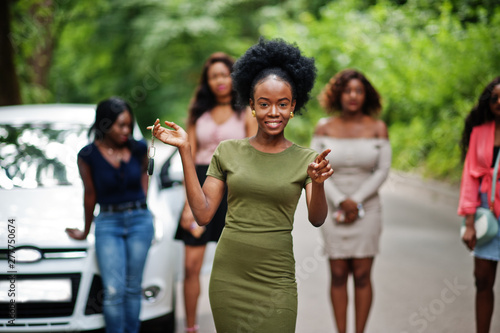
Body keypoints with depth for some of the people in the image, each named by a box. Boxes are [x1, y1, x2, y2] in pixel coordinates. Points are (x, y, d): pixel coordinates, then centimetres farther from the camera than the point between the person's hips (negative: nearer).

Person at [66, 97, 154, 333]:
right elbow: (90, 194, 4)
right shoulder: (88, 155, -8)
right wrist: (86, 231, 13)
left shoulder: (139, 149, -3)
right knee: (113, 292, -11)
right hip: (107, 225, -1)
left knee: (133, 288, 5)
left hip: (140, 221, 2)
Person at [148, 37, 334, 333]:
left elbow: (317, 219, -10)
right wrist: (185, 151, -6)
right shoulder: (228, 151, 3)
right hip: (228, 276, 1)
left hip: (276, 282, -1)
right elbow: (203, 214, -2)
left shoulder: (305, 159, 1)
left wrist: (318, 183, -30)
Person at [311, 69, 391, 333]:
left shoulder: (377, 128, 3)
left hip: (367, 208, 0)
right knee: (338, 275, 1)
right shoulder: (324, 127, 3)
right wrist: (340, 202, -12)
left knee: (362, 276, -1)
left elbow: (382, 170, -1)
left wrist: (356, 202, -11)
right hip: (333, 208, 0)